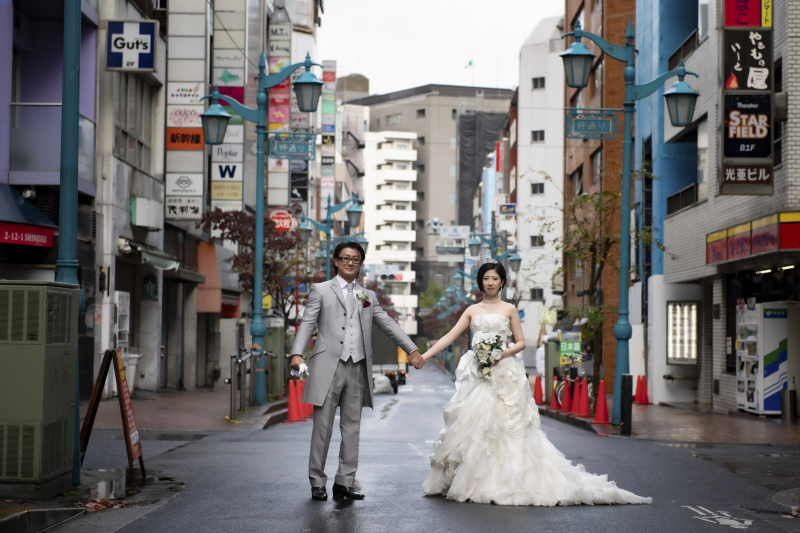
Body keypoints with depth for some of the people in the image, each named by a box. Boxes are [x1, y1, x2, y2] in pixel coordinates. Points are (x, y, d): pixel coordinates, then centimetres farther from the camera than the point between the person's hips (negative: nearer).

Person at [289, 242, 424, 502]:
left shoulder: (368, 296, 19)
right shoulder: (321, 290, 8)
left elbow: (389, 325, 16)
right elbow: (307, 323, -1)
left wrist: (412, 349, 5)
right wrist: (297, 353, -16)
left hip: (357, 369, 4)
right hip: (328, 367, -4)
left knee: (352, 428, 5)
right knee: (323, 427, -2)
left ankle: (345, 482, 11)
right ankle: (317, 482, 7)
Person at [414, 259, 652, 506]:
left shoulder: (509, 309, 8)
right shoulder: (472, 310, 13)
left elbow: (521, 342, 7)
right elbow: (450, 336, 10)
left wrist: (503, 353, -12)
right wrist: (425, 355, 1)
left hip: (503, 373, -2)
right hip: (476, 374, 2)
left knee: (507, 424, -8)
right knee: (471, 423, -5)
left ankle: (505, 481, -3)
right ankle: (470, 482, 1)